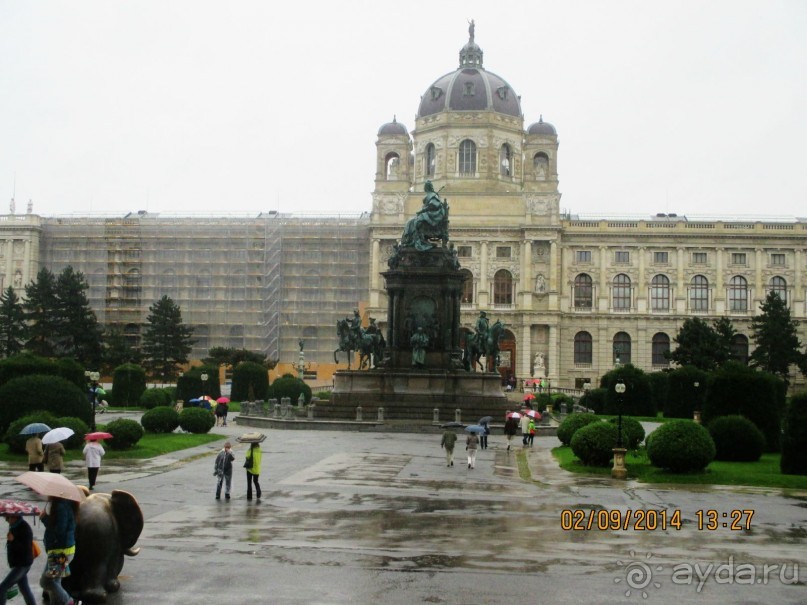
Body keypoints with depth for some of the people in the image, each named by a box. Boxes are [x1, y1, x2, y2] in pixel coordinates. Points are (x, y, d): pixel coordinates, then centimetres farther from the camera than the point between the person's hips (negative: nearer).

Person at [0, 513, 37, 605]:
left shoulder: (24, 528, -19)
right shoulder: (13, 526, 7)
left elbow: (26, 548, -23)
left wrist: (13, 540, -34)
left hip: (22, 565, -9)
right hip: (17, 564, 9)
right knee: (25, 589, 12)